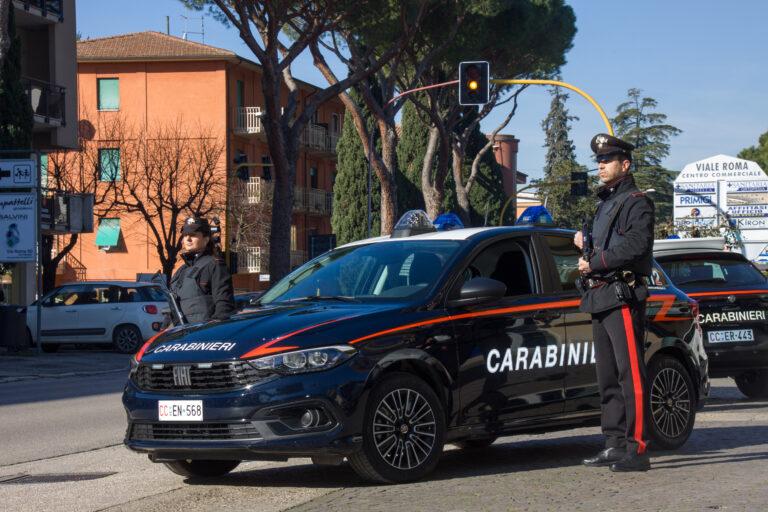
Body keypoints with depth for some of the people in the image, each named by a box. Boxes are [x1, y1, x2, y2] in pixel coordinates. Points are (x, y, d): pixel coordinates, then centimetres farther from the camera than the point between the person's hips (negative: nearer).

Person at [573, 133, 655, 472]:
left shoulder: (637, 203, -5)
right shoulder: (604, 204, 24)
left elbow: (636, 245, -20)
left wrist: (594, 262, -14)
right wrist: (585, 246, 8)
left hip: (623, 297, -10)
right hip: (600, 300, 10)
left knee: (631, 373, -11)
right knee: (608, 378, 9)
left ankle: (637, 450, -12)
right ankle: (614, 445, 13)